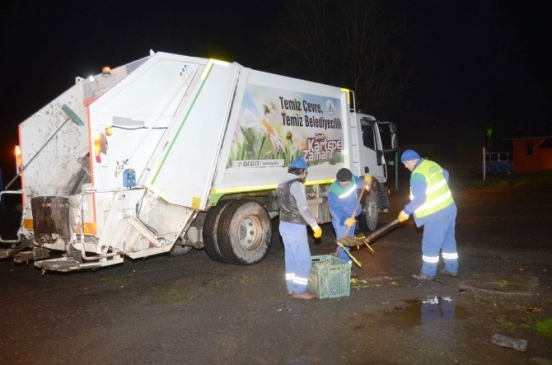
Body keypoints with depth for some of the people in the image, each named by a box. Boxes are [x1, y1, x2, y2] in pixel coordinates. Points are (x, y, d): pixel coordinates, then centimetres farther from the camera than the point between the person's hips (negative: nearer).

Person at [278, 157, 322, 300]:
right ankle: (299, 291, 5)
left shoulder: (283, 184, 11)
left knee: (291, 258, 16)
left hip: (285, 225, 9)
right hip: (295, 227, -9)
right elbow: (303, 209, -22)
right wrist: (315, 225, -16)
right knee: (304, 260, -1)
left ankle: (292, 288, 24)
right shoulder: (296, 185, -18)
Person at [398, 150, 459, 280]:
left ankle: (428, 272, 13)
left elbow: (419, 199, -25)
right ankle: (452, 269, 28)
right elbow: (445, 175, 25)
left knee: (430, 244, 2)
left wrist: (406, 211, -14)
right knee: (448, 240, 18)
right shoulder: (431, 164, 6)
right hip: (448, 208, 9)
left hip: (436, 214, -9)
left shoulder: (418, 175, -22)